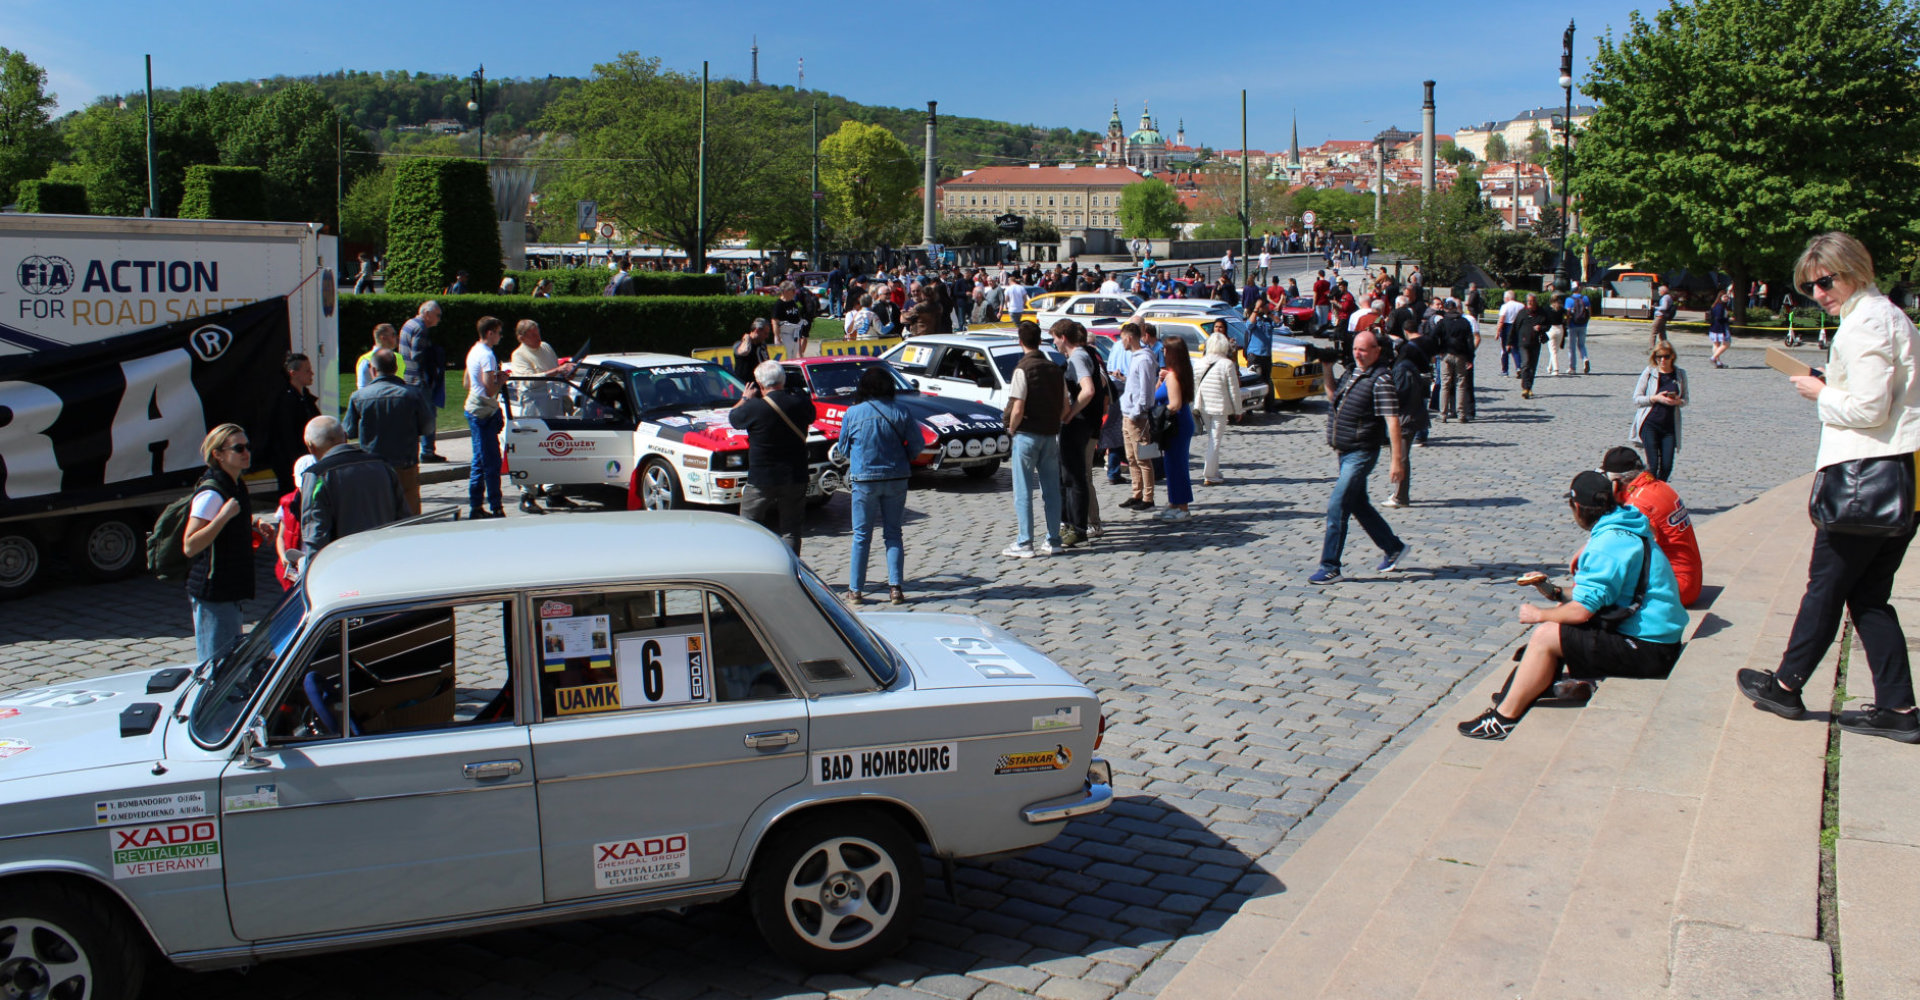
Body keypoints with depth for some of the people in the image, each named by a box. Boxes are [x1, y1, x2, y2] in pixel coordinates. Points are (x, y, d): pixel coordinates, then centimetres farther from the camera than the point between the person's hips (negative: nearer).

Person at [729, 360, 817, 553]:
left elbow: (733, 418, 3)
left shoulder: (755, 407, -18)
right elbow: (811, 416, 17)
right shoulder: (800, 401, -7)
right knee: (791, 532, 10)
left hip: (761, 480, -3)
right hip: (795, 478, 3)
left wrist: (745, 398, 21)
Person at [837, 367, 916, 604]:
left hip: (864, 479, -1)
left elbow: (843, 447, 5)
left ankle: (855, 590, 9)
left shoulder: (853, 413, -5)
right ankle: (895, 587, 3)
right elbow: (916, 444, -1)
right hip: (896, 479, 1)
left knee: (861, 536, 7)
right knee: (893, 534, 8)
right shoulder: (900, 412, -3)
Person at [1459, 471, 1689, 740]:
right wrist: (1559, 592, 15)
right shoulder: (1625, 530, 11)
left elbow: (1581, 611, -21)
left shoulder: (1610, 543, -20)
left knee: (1545, 636, -11)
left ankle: (1505, 718, -2)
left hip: (1645, 650, -10)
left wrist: (1539, 615, -5)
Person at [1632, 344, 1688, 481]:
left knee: (1667, 466, -2)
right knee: (1653, 465, -11)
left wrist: (1678, 401, -9)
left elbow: (1685, 399, 15)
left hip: (1670, 425, 3)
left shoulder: (1680, 374, 7)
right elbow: (1637, 398, 0)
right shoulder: (1649, 373, 0)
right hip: (1650, 424, -3)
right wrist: (1655, 398, -15)